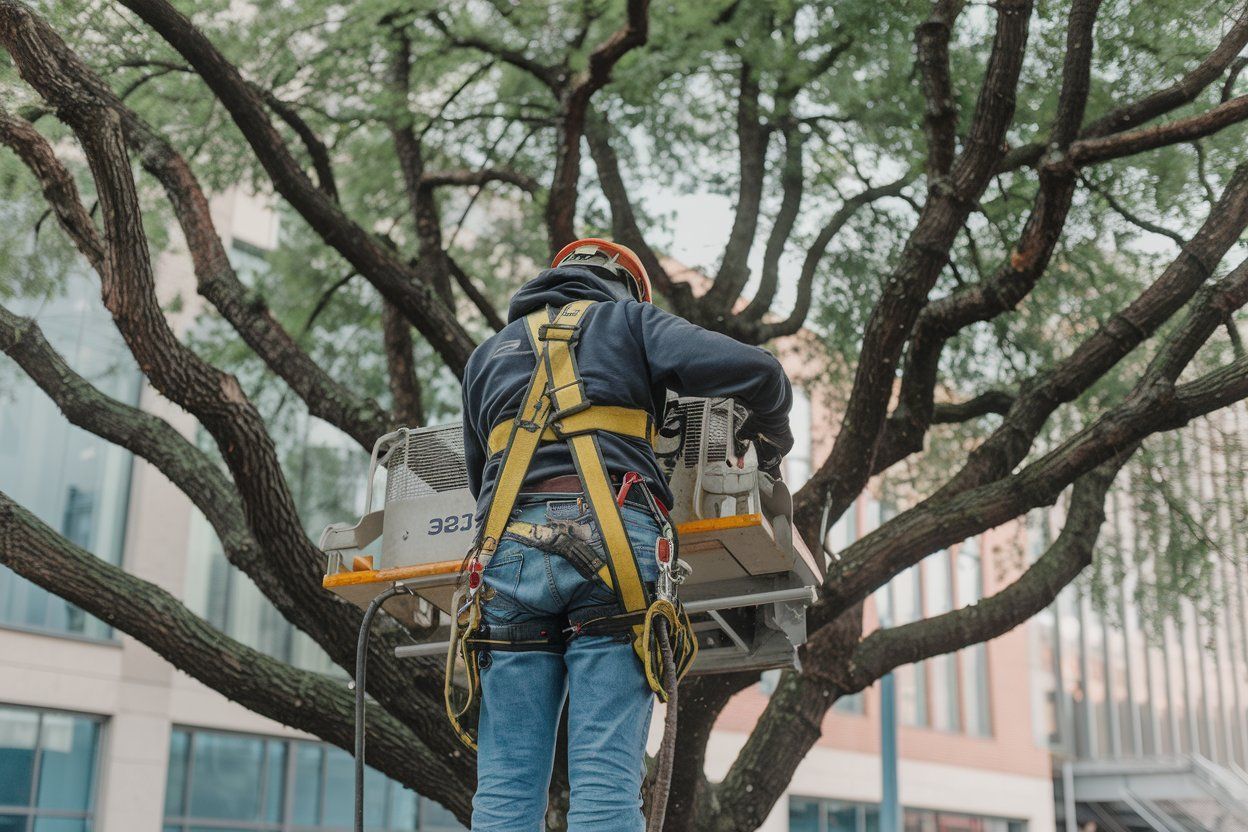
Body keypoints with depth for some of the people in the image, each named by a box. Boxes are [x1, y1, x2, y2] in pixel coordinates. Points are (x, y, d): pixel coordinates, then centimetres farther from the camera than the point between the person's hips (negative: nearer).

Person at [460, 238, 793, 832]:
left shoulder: (487, 354, 31)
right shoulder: (631, 320, 19)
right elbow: (754, 371, 5)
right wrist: (770, 444, 23)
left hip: (511, 543, 3)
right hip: (613, 535, -3)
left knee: (505, 784, 0)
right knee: (607, 777, -8)